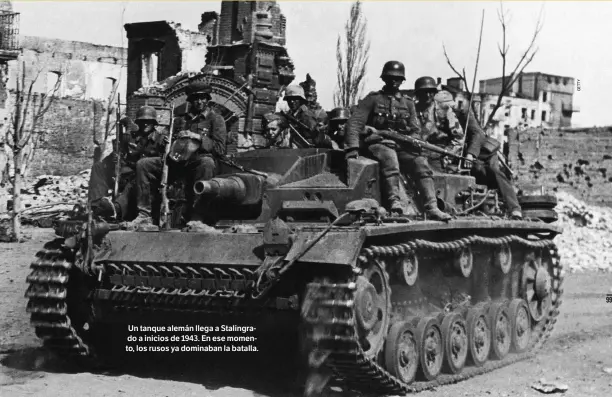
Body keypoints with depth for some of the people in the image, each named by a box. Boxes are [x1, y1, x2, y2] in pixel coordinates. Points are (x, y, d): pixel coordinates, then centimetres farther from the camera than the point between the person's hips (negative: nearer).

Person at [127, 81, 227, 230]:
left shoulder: (215, 119, 10)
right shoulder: (180, 119, 25)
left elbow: (220, 149, -2)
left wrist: (198, 137, -11)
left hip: (198, 160, -5)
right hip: (177, 161, 5)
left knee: (207, 163, -41)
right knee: (143, 164, -13)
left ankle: (196, 219, -41)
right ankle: (145, 216, -15)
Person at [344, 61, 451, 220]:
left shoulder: (408, 103, 21)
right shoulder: (373, 99, 9)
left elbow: (415, 130, 19)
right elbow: (355, 122, -1)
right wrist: (352, 147, -16)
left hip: (402, 146, 4)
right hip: (378, 143, -4)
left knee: (421, 163, -22)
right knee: (390, 158, -37)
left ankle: (431, 208, -29)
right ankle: (394, 200, -48)